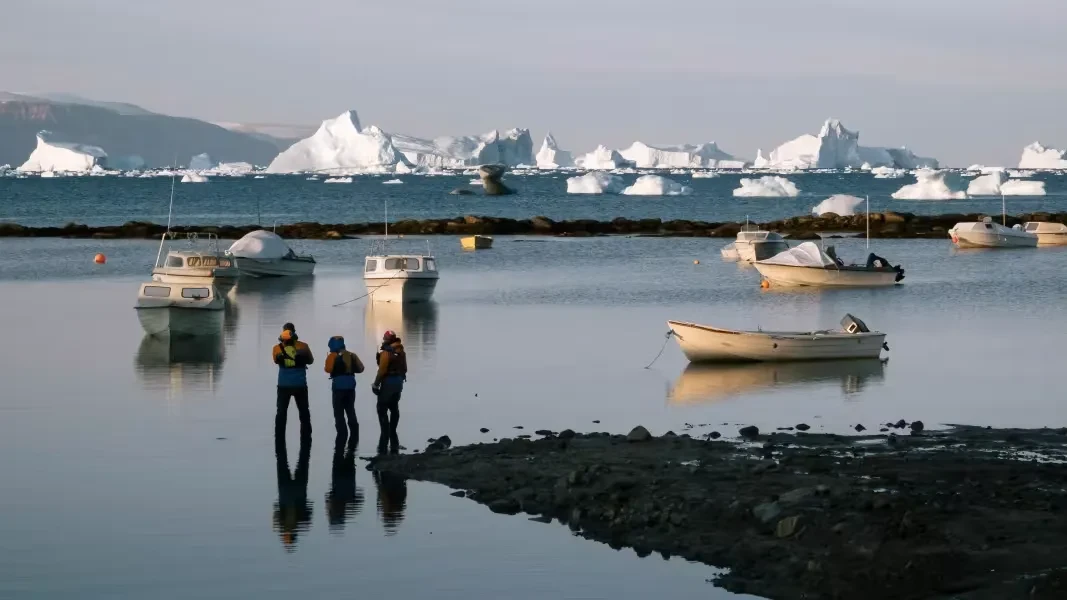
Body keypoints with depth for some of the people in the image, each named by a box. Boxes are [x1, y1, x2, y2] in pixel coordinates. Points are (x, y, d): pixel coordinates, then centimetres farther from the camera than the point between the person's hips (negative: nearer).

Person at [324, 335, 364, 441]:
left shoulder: (333, 356, -8)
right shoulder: (351, 355, 12)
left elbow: (328, 369, -20)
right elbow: (360, 368, 13)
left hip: (339, 386, -6)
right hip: (350, 385, 6)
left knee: (339, 414, -2)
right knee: (351, 412, 13)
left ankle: (341, 442, -8)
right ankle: (353, 442, 13)